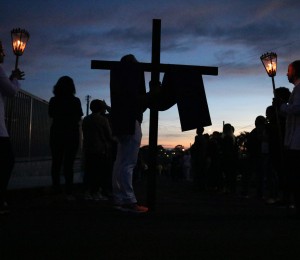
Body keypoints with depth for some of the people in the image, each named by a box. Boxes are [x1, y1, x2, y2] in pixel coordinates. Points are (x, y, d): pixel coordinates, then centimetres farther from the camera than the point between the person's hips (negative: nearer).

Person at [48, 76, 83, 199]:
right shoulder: (75, 101, -9)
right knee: (69, 163, -2)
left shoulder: (53, 100, -2)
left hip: (56, 134, 2)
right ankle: (69, 192, -6)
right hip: (72, 135, -2)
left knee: (56, 162, 11)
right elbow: (79, 117, 1)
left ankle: (56, 189, 9)